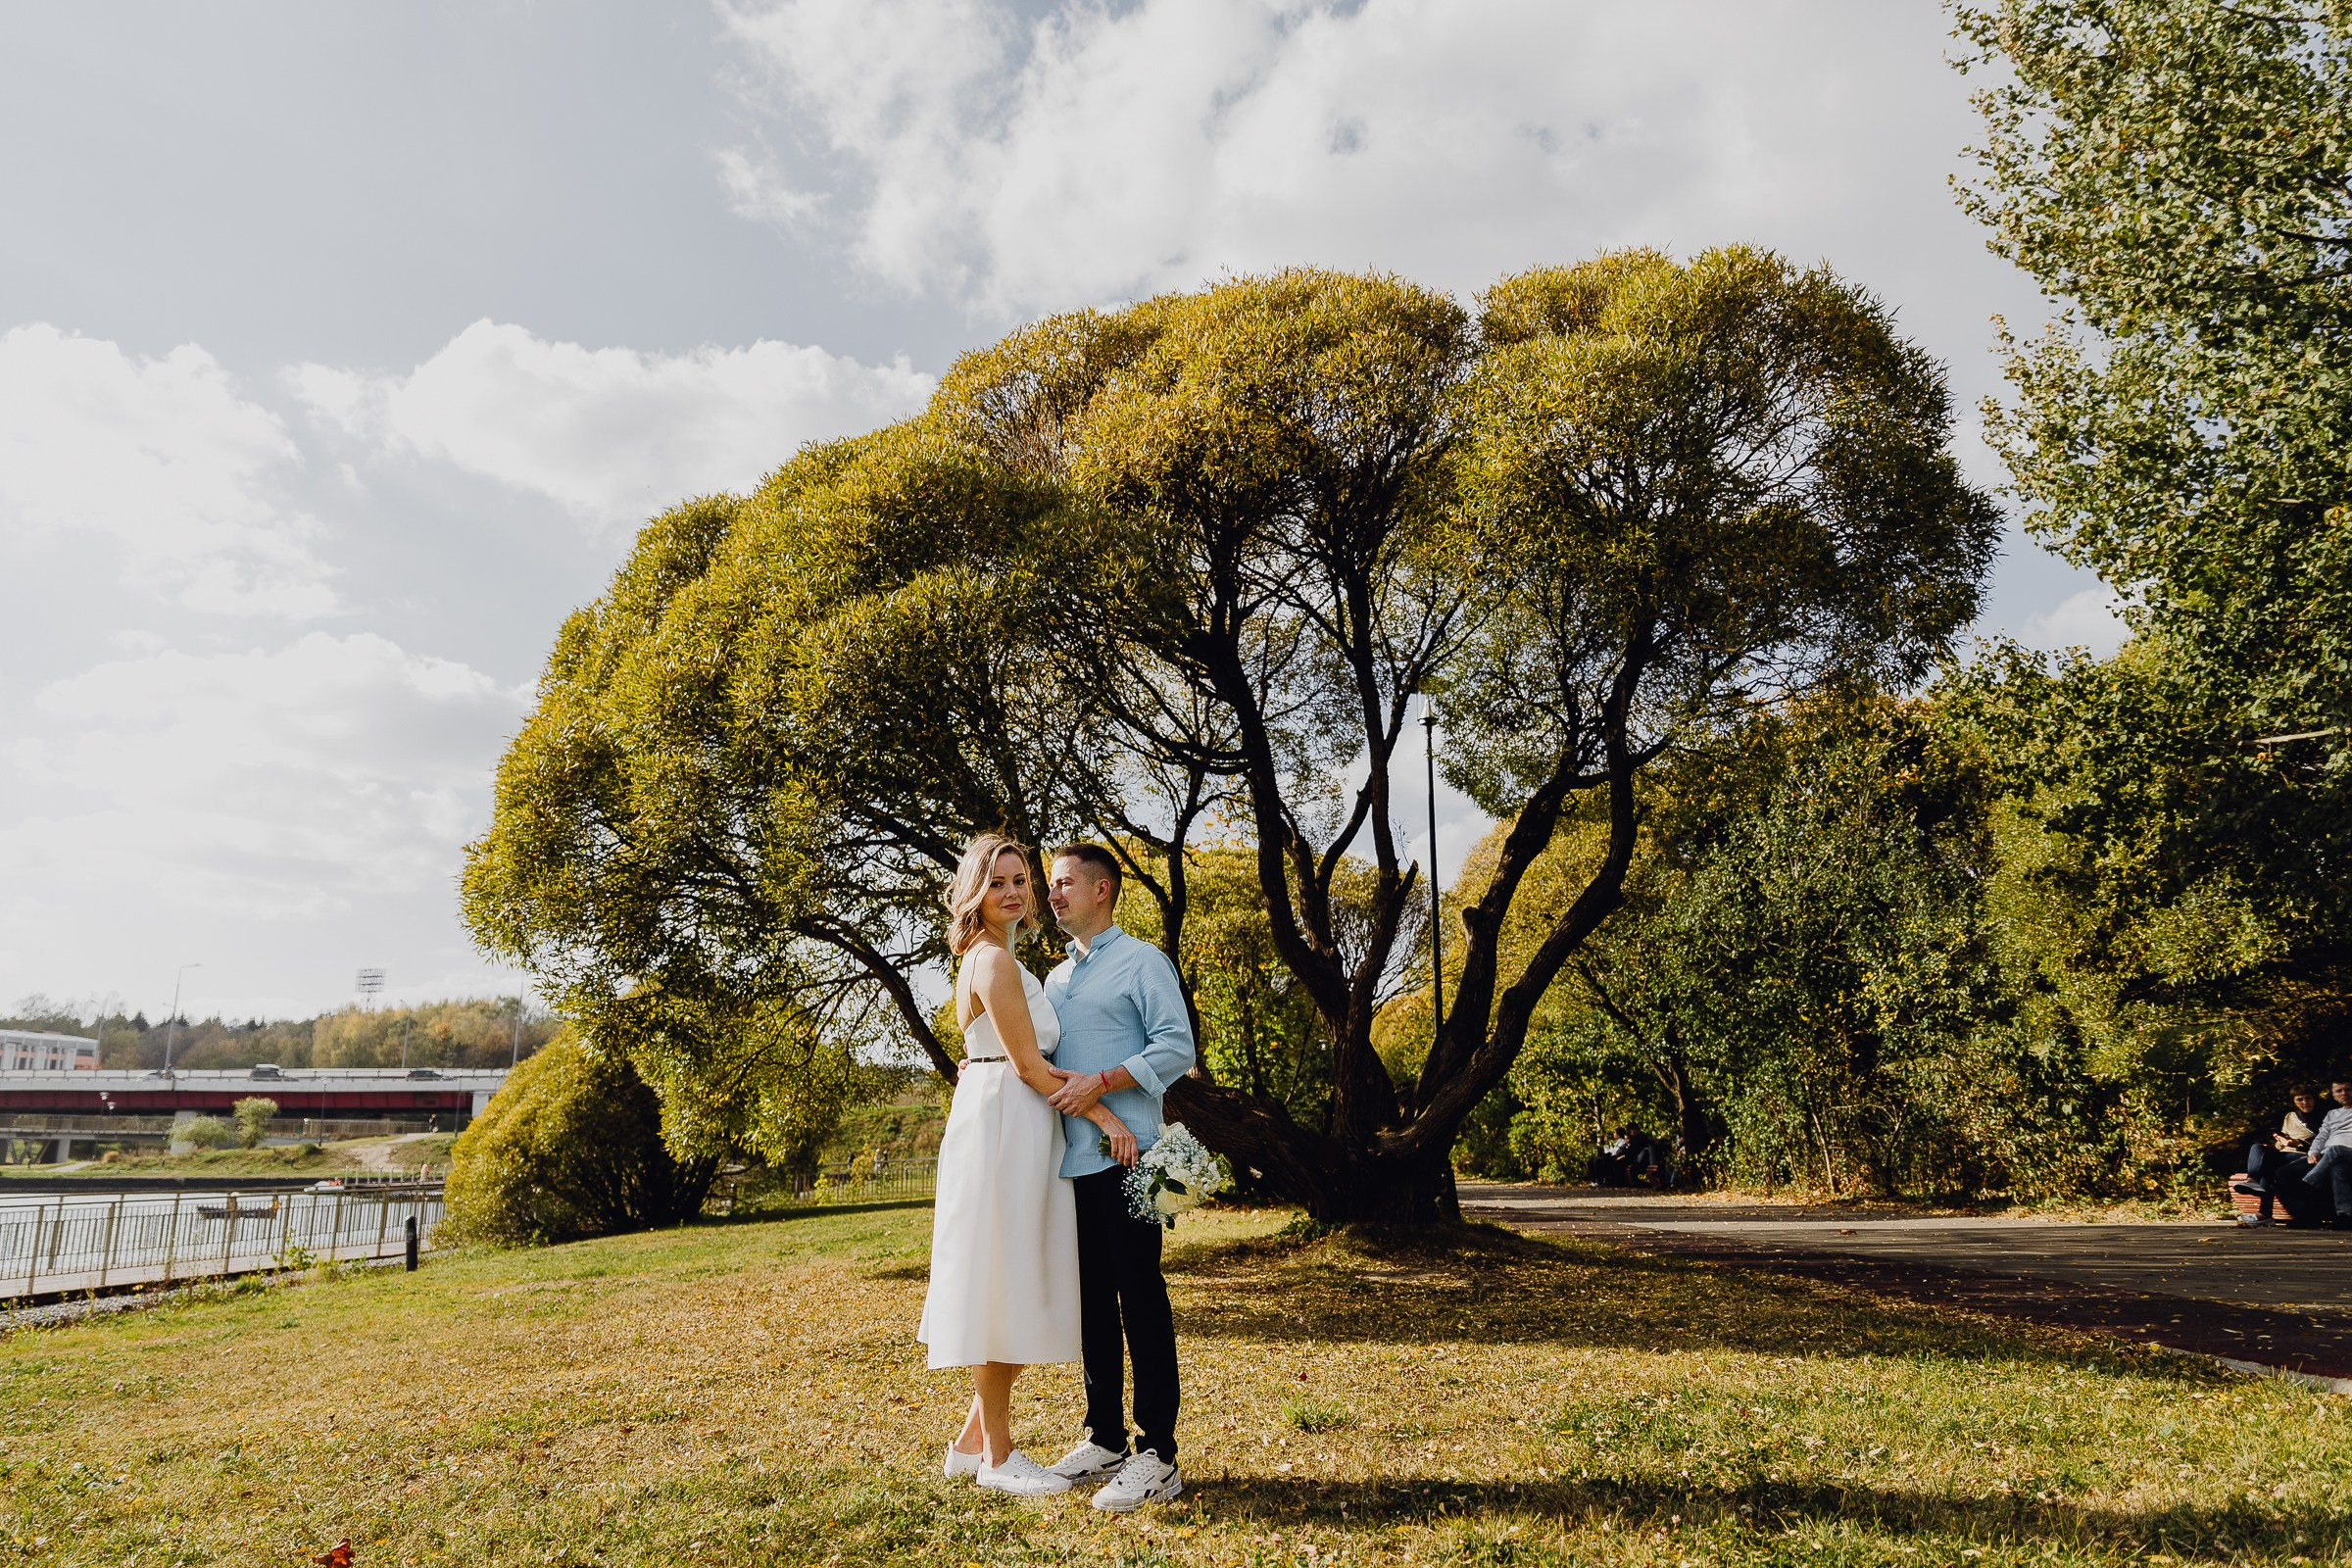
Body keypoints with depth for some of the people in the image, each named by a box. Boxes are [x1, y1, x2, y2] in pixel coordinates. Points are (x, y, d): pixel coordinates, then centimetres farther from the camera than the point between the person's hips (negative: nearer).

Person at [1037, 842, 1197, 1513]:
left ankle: (1156, 1454, 0)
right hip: (1070, 1161, 7)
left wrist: (1100, 1083, -18)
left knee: (1141, 1299, -5)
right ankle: (1104, 1438, 21)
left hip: (1123, 1157, -7)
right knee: (1092, 1301, 11)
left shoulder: (1142, 962, -2)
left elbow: (1177, 1047, -11)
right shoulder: (1055, 978, 21)